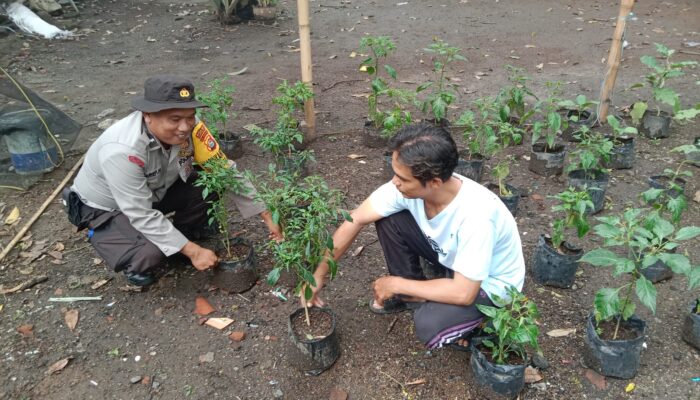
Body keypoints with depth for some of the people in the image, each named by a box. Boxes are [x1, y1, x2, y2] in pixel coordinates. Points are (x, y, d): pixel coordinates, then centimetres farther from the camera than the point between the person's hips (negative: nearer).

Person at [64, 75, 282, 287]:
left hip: (155, 191, 5)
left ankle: (185, 233, 8)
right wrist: (192, 251, -31)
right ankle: (136, 266, 6)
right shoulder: (121, 150, -39)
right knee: (149, 254, -31)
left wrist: (267, 217, -15)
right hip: (106, 208, -5)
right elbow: (142, 215, -33)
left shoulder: (189, 127, -23)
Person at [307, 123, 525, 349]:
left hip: (490, 283, -5)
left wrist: (395, 284, -24)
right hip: (449, 257, 6)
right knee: (388, 219, -13)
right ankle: (412, 294, 6)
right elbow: (356, 220, -15)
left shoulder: (475, 214, -39)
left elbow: (463, 293, -34)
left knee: (429, 326, -31)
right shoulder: (407, 185, -23)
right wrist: (319, 274, -14)